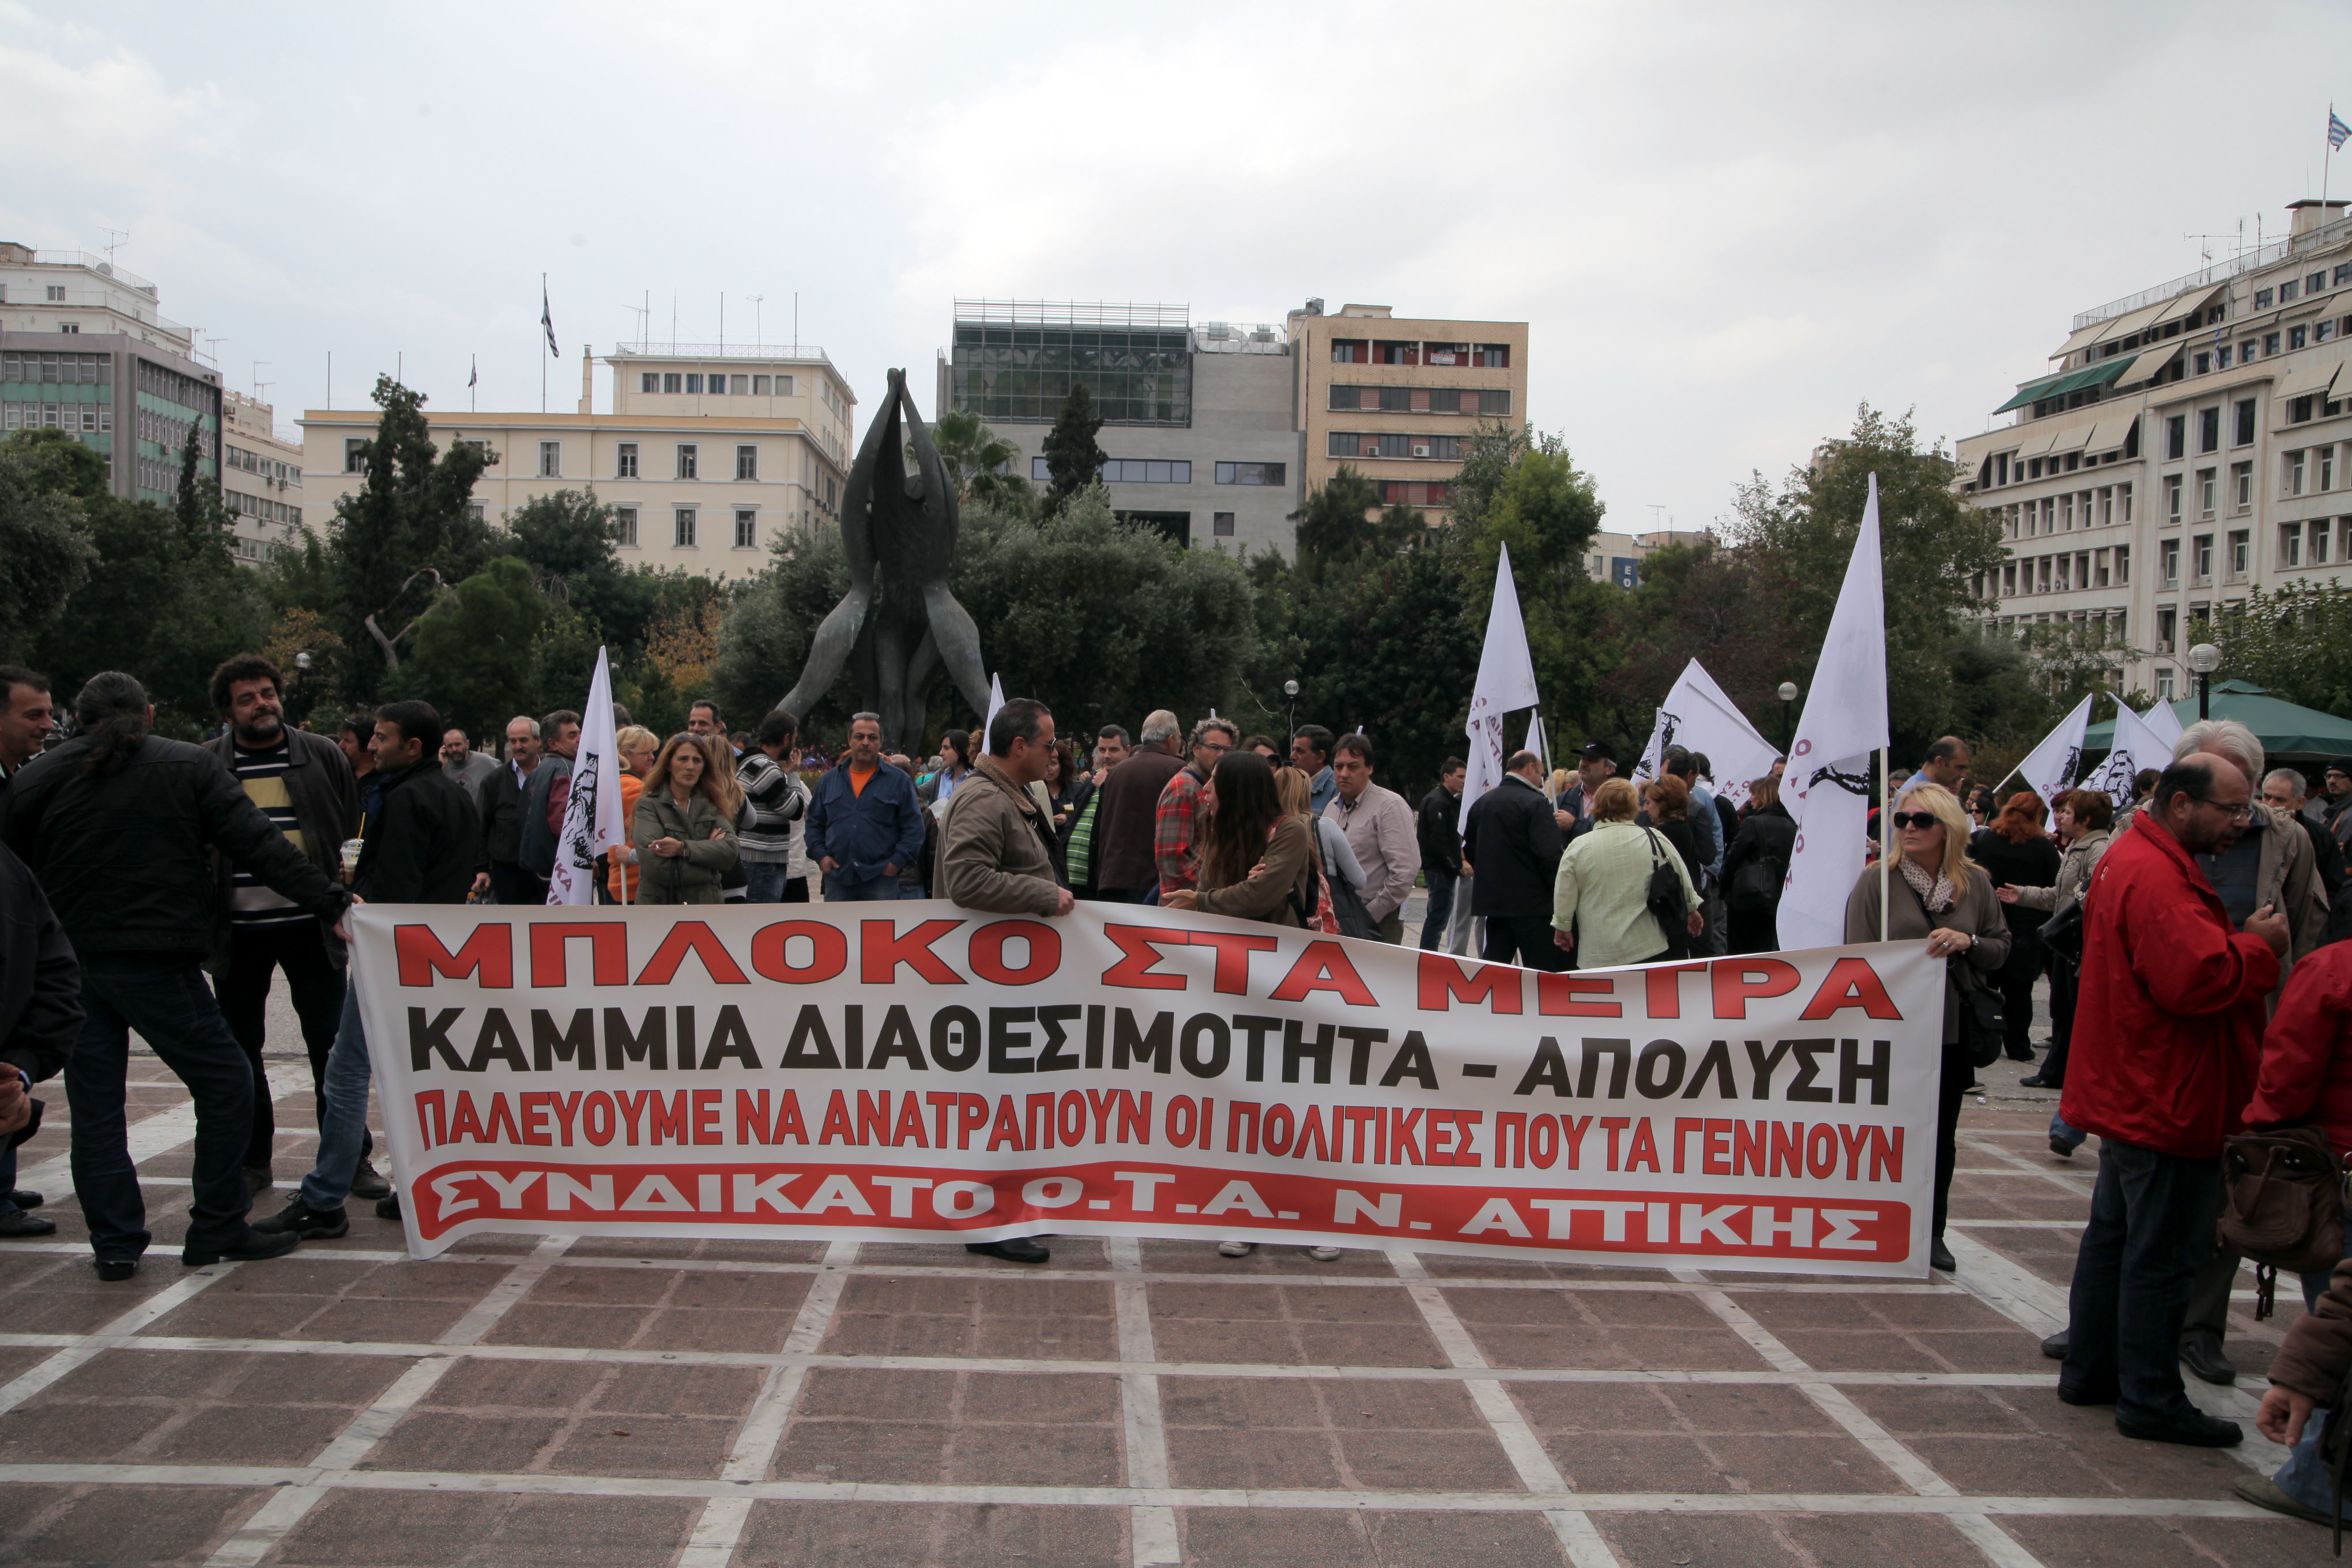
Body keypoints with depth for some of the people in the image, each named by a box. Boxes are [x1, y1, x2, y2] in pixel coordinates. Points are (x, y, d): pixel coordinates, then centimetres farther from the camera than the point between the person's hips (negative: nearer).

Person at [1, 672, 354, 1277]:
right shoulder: (190, 767, 0)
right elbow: (260, 846, -6)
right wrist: (332, 903, -6)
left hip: (66, 967, 4)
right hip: (157, 964, -4)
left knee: (94, 1103, 10)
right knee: (226, 1083, 6)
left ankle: (114, 1243, 12)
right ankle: (216, 1231, 6)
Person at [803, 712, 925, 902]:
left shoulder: (899, 781, 4)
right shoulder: (829, 780, 14)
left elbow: (914, 828, 2)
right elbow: (814, 824, 18)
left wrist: (897, 862, -8)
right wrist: (820, 855, 3)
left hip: (881, 879, -3)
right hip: (837, 878, 3)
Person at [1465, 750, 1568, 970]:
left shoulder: (1481, 803, 11)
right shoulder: (1536, 804, -12)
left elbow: (1470, 852, 17)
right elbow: (1550, 855, -18)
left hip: (1492, 901, 7)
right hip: (1531, 902, -7)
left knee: (1493, 965, 11)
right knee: (1545, 969, -3)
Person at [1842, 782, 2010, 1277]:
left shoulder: (1976, 883, 4)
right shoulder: (1876, 881, -5)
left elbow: (2002, 949, 8)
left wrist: (1967, 942, -14)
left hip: (1953, 1031, 3)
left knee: (1942, 1136, 11)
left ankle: (1932, 1232, 24)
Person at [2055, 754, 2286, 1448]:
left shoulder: (2135, 859, 13)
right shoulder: (2156, 877, -23)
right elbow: (2195, 979, -31)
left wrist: (2242, 943, 3)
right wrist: (2258, 947, -15)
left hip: (2134, 1094, 11)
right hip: (2168, 1100, -11)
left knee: (2115, 1235, 17)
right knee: (2163, 1254, -2)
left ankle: (2090, 1370, 27)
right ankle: (2151, 1400, 7)